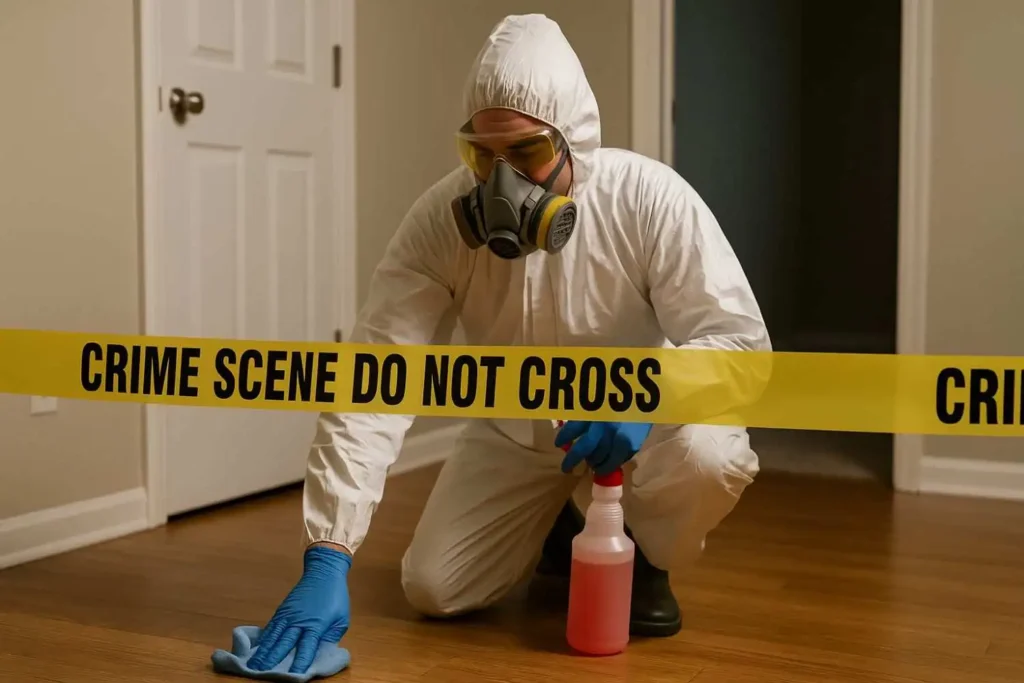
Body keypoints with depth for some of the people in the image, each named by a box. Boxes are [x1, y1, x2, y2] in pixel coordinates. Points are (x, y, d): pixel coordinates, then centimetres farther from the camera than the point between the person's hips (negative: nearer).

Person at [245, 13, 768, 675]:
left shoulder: (650, 198, -27)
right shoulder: (441, 219, -24)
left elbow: (740, 338, -22)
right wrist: (328, 557, -37)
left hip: (636, 420, -2)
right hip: (515, 431, 2)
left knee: (711, 454, -34)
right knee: (432, 589, -7)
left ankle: (642, 558, 2)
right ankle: (559, 531, 24)